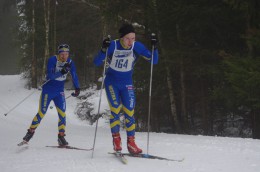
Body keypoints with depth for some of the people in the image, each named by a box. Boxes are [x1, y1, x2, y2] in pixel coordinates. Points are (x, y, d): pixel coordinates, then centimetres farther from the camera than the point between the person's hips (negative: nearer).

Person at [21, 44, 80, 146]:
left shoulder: (70, 62, -6)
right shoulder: (52, 60, -18)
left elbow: (74, 76, 5)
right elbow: (50, 75, -27)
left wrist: (77, 89, 1)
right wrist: (62, 72, -40)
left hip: (59, 92, 3)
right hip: (48, 90, -3)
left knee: (62, 113, -8)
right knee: (41, 113, -1)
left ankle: (61, 137, -1)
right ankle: (30, 132, 16)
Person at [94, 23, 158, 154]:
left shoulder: (137, 46, -11)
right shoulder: (113, 45, -18)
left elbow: (154, 61, -8)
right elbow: (97, 63, -19)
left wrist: (154, 48, -25)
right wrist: (103, 50, -36)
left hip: (127, 83, 2)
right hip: (111, 82, -2)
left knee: (129, 112, -4)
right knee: (115, 109, -16)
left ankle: (131, 143, 2)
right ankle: (116, 139, -5)